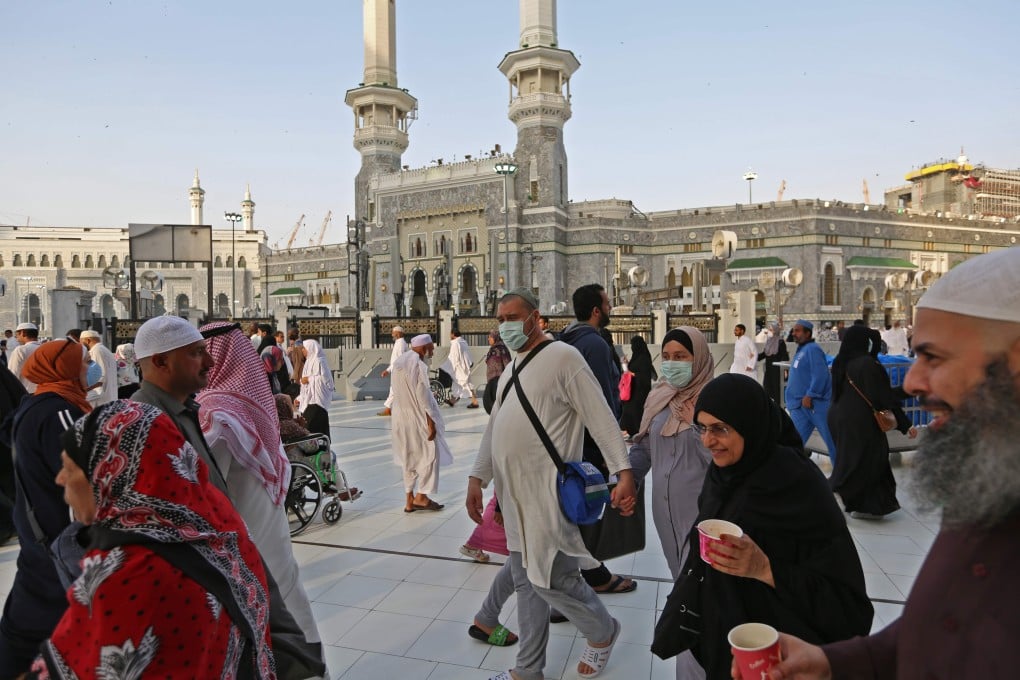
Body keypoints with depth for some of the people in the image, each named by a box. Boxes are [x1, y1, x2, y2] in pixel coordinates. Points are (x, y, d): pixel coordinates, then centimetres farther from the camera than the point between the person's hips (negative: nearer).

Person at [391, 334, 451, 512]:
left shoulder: (399, 361, 10)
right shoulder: (419, 365, -16)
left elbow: (397, 392, 13)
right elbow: (422, 397, -18)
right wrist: (431, 422, -13)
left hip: (401, 417, 9)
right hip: (417, 417, -8)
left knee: (409, 457, 14)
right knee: (429, 453, 5)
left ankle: (409, 500, 20)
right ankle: (421, 496, 8)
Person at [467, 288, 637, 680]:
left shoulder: (561, 357, -11)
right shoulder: (511, 371, 15)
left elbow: (601, 418, -15)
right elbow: (494, 427, 19)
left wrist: (624, 472, -21)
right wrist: (477, 477, 15)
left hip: (547, 495, -8)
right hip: (514, 494, 8)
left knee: (550, 578, -1)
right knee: (526, 582, 17)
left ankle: (602, 632, 28)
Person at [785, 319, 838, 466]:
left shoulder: (812, 349, -13)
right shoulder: (800, 350, 16)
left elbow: (820, 375, -22)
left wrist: (809, 396, -22)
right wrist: (793, 400, 19)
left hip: (816, 403, -9)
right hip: (800, 405, 9)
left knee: (832, 440, 3)